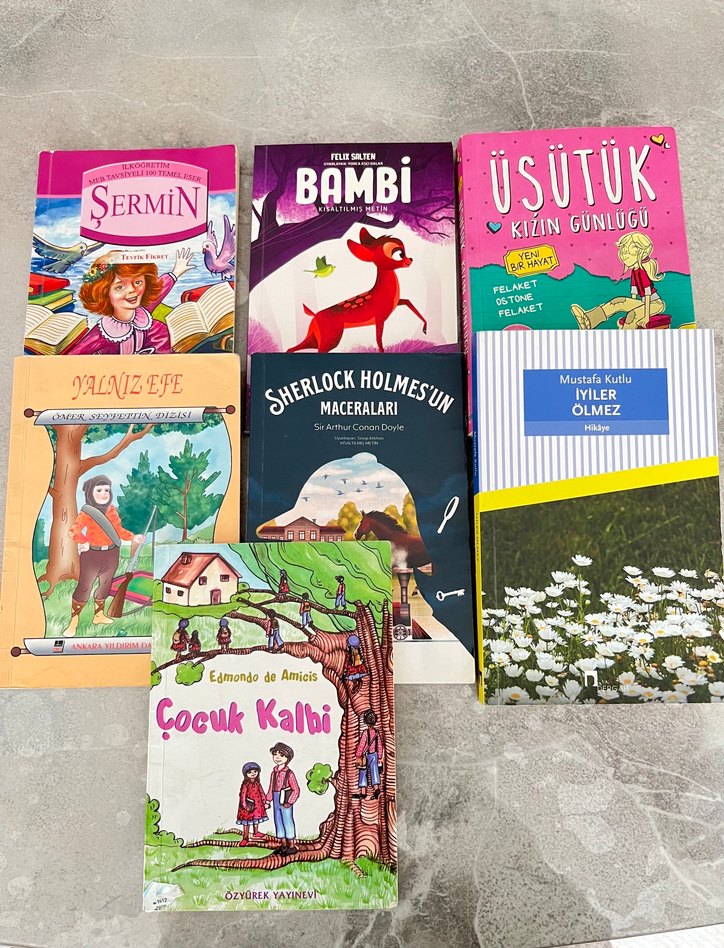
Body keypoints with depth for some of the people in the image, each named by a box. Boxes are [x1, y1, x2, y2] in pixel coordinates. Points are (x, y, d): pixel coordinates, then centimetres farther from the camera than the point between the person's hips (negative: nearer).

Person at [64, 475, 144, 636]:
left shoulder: (112, 510, 6)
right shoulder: (86, 513, -10)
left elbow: (119, 529, 9)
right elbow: (73, 532, -15)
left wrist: (133, 537, -1)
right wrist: (83, 542, -30)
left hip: (111, 554, 6)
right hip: (92, 555, -6)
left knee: (105, 584, 16)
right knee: (84, 587, -4)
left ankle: (99, 616, 34)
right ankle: (73, 623, 4)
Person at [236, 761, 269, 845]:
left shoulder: (257, 783, 2)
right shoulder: (246, 784, -15)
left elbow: (261, 793, 8)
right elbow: (243, 795, -18)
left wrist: (265, 802, 7)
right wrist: (244, 805, -25)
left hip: (257, 804, 6)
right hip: (248, 805, -6)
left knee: (256, 820, 20)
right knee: (246, 822, 4)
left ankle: (255, 833, 40)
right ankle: (245, 838, 14)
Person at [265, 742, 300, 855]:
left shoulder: (289, 773, -13)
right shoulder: (274, 773, 6)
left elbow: (296, 790, -13)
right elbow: (271, 788, 12)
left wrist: (290, 802, -17)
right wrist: (268, 800, 6)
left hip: (285, 802, -6)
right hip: (276, 802, 7)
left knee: (288, 822, 2)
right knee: (278, 822, 13)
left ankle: (292, 846, 16)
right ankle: (283, 845, 28)